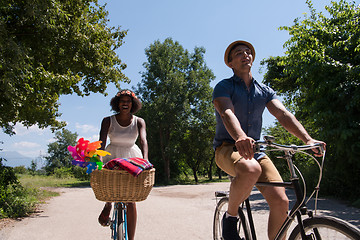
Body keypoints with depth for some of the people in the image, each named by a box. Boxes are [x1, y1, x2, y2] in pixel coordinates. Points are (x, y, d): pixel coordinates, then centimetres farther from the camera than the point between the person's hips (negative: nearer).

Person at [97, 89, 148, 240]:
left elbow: (143, 141, -21)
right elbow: (102, 141, -17)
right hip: (112, 156, 0)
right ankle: (108, 205, 5)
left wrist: (145, 160, -39)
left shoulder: (139, 122, -6)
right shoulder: (108, 121, -6)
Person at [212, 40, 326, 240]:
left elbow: (283, 114, -1)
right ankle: (230, 216, -11)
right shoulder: (223, 87, -2)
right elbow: (227, 113, -22)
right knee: (250, 170, -38)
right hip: (228, 148, -4)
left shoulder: (264, 91, 13)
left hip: (255, 149, 5)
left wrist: (308, 139, -18)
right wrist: (241, 137, -44)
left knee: (280, 201, -15)